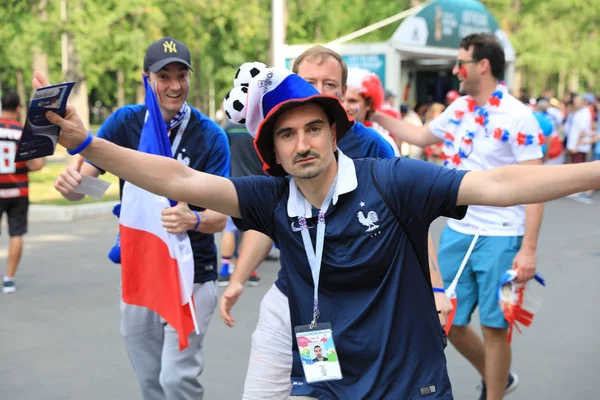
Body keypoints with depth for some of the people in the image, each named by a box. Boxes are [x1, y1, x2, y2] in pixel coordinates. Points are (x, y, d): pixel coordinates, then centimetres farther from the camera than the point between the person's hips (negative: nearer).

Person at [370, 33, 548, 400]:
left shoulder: (518, 117, -14)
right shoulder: (459, 108, 7)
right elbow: (423, 137, 26)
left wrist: (529, 249, -20)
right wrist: (377, 115, 22)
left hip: (499, 239, -7)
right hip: (457, 233, 7)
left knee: (494, 327, 3)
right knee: (448, 322, 13)